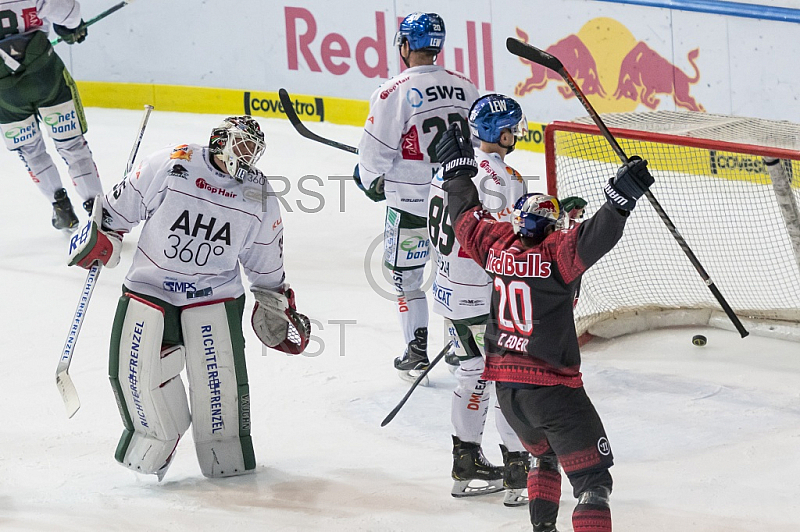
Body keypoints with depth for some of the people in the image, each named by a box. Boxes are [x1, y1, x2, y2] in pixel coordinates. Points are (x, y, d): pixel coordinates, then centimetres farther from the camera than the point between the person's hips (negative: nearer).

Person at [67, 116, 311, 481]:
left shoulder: (260, 201, 2)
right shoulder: (172, 164, -10)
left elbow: (266, 266, 13)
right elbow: (122, 204, 1)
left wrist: (278, 309, 13)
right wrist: (101, 237, -8)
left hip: (215, 295, 1)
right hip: (150, 284, -1)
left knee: (218, 374, -13)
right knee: (134, 372, -9)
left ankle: (224, 450, 10)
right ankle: (155, 438, 17)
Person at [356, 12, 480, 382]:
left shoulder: (394, 93, -17)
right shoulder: (464, 87, -1)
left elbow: (375, 152, -12)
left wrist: (372, 182, 9)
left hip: (411, 204, -5)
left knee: (405, 275, 10)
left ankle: (417, 353, 11)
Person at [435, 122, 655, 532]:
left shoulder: (498, 244, 4)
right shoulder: (557, 252, -13)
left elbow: (467, 217, 21)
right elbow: (592, 239, -32)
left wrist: (457, 168, 33)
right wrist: (621, 199, -36)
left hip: (505, 386, 7)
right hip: (551, 387, -7)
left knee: (545, 454, 32)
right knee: (591, 474, -6)